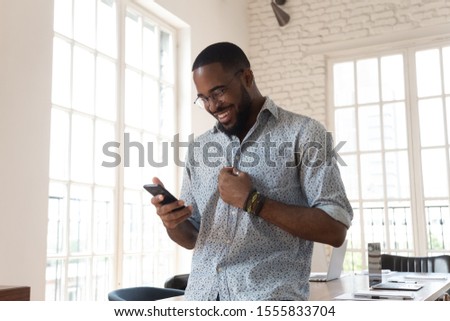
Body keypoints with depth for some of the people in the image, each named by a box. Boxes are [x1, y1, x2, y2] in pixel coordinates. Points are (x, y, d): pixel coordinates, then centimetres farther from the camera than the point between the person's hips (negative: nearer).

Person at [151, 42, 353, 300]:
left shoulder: (304, 134, -3)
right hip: (201, 296, 4)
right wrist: (172, 222, -6)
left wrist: (252, 201, -14)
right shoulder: (199, 148, 12)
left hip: (269, 296, -3)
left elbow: (335, 229, -9)